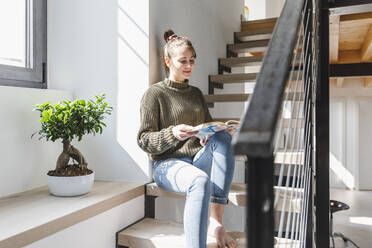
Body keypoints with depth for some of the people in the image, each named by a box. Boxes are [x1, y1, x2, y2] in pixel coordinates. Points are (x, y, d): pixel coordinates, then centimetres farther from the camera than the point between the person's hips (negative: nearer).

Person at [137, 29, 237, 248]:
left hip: (198, 160, 5)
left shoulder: (196, 93, 20)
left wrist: (215, 134, -4)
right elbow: (144, 140, -3)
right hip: (167, 163, -5)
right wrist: (173, 133, -23)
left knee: (224, 137, -27)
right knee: (200, 181, -38)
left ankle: (216, 222, -29)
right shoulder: (155, 93, 2)